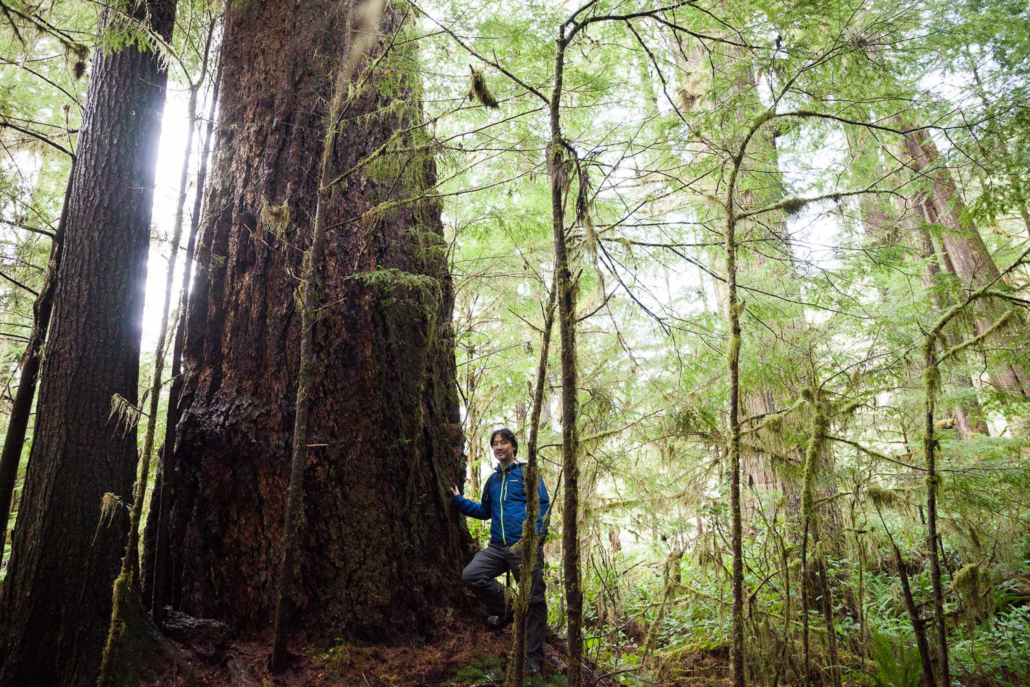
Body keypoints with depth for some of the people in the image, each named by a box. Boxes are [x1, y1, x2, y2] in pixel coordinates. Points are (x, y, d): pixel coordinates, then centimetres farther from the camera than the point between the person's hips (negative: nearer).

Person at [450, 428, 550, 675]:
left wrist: (535, 540, -19)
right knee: (471, 575, -13)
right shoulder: (492, 480, 16)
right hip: (498, 547, 5)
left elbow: (542, 506, -7)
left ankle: (533, 658, 14)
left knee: (534, 601, 0)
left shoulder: (527, 472, -1)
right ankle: (505, 610, 10)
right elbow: (485, 511, 27)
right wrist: (459, 500, 15)